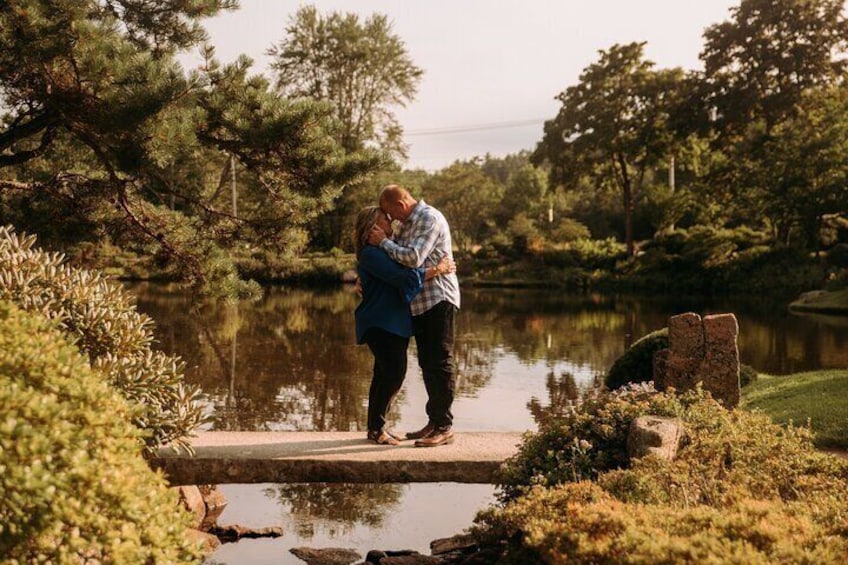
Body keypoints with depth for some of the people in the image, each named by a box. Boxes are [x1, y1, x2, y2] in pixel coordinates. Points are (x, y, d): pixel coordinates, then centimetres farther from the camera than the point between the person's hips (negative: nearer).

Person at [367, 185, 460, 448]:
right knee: (428, 364, 13)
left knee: (440, 363, -7)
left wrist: (383, 241, -12)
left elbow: (413, 258, -23)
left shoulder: (430, 219, -13)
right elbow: (392, 258, 23)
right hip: (420, 302, 9)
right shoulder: (407, 223, 15)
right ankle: (434, 421, 21)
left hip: (438, 299, -9)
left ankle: (444, 427, -4)